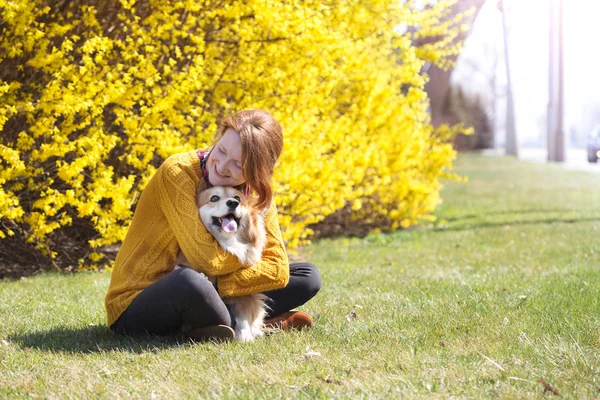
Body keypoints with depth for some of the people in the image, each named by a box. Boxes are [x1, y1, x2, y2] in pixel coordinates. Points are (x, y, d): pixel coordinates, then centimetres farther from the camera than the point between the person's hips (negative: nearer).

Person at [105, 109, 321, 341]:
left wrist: (217, 288, -21)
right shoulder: (177, 172, -20)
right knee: (190, 281, -41)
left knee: (307, 277, 0)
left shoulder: (256, 191, -2)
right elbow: (204, 259, -27)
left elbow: (277, 269, -9)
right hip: (135, 308, -6)